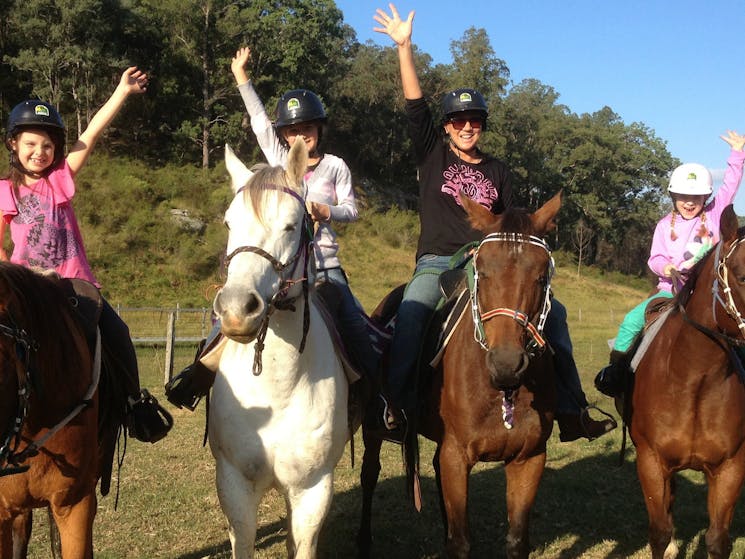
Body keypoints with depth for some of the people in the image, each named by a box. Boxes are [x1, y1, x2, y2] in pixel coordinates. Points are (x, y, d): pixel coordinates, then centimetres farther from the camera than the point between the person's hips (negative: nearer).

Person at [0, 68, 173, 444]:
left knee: (116, 334, -11)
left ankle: (134, 400, 8)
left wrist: (123, 91, -8)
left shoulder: (62, 178, 4)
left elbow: (92, 133, -3)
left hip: (74, 281, 0)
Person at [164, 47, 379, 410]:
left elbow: (351, 210, 7)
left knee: (355, 326, -9)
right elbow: (259, 119, 9)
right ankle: (197, 374, 3)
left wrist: (325, 210, -13)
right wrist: (241, 76, 9)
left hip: (323, 265, -1)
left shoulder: (335, 166, 8)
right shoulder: (279, 160, 10)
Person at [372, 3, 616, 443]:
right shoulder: (432, 154, 10)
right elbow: (415, 104, 0)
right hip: (437, 263, -3)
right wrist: (404, 46, -8)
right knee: (411, 314, -34)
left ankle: (571, 410, -5)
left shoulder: (499, 173, 19)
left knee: (553, 310, -10)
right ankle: (395, 406, -29)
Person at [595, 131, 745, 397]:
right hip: (671, 288, 0)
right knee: (633, 320, -17)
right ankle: (615, 370, -5)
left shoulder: (714, 215, 7)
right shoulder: (666, 225, 8)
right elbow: (656, 257, 5)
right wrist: (664, 266, -17)